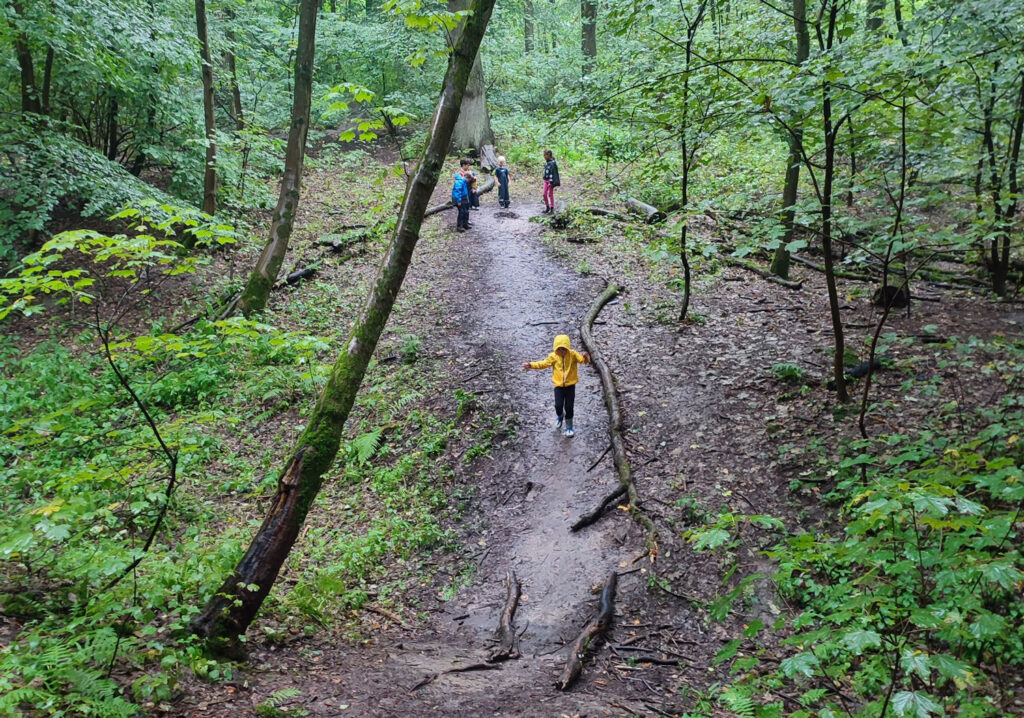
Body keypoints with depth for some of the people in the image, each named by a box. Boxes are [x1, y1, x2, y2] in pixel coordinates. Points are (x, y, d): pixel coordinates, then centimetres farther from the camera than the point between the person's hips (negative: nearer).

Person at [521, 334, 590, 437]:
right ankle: (560, 417, 30)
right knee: (558, 406, -7)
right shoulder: (553, 356, -5)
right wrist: (531, 365, -11)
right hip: (558, 385, 1)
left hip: (570, 385, -1)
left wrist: (585, 356, -45)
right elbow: (543, 363, 0)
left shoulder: (573, 354, -11)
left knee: (569, 407, 1)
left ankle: (569, 427, 22)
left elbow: (582, 360, -21)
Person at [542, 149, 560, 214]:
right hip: (546, 180, 8)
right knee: (544, 194, 6)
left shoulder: (552, 163, -15)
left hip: (551, 181, -8)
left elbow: (552, 173, -19)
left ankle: (552, 209, 7)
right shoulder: (546, 163, 11)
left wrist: (551, 182, -22)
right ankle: (547, 207, 18)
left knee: (550, 194, -1)